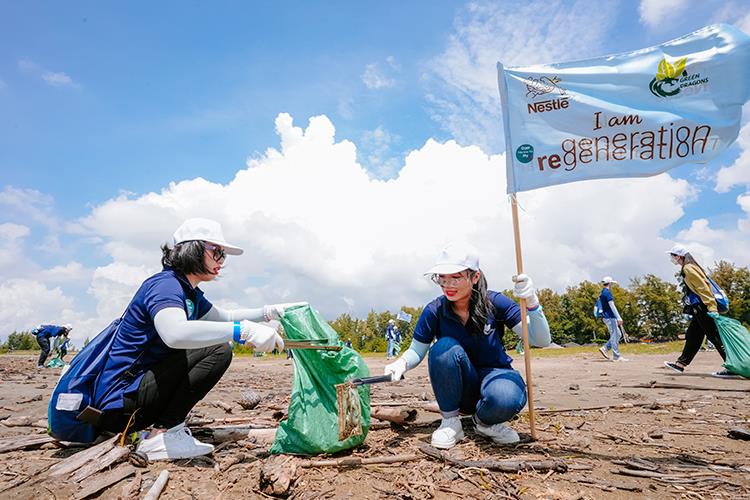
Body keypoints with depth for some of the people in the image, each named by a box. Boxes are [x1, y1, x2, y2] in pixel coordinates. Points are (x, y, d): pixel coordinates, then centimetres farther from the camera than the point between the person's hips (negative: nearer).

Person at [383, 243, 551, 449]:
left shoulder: (494, 302, -15)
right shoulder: (434, 311, -13)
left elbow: (541, 340, -17)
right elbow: (416, 350, -4)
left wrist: (531, 302, -35)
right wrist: (402, 363, -27)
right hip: (460, 389, 1)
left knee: (505, 397, -37)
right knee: (445, 347, -31)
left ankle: (485, 423, 1)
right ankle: (450, 422, -11)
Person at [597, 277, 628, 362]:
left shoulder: (602, 293, 17)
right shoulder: (607, 292, -13)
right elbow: (612, 306, -19)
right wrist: (619, 318, -21)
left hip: (605, 317, 10)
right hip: (610, 317, -10)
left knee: (617, 335, 12)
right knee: (615, 336, -5)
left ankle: (605, 348, 8)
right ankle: (616, 356, -2)